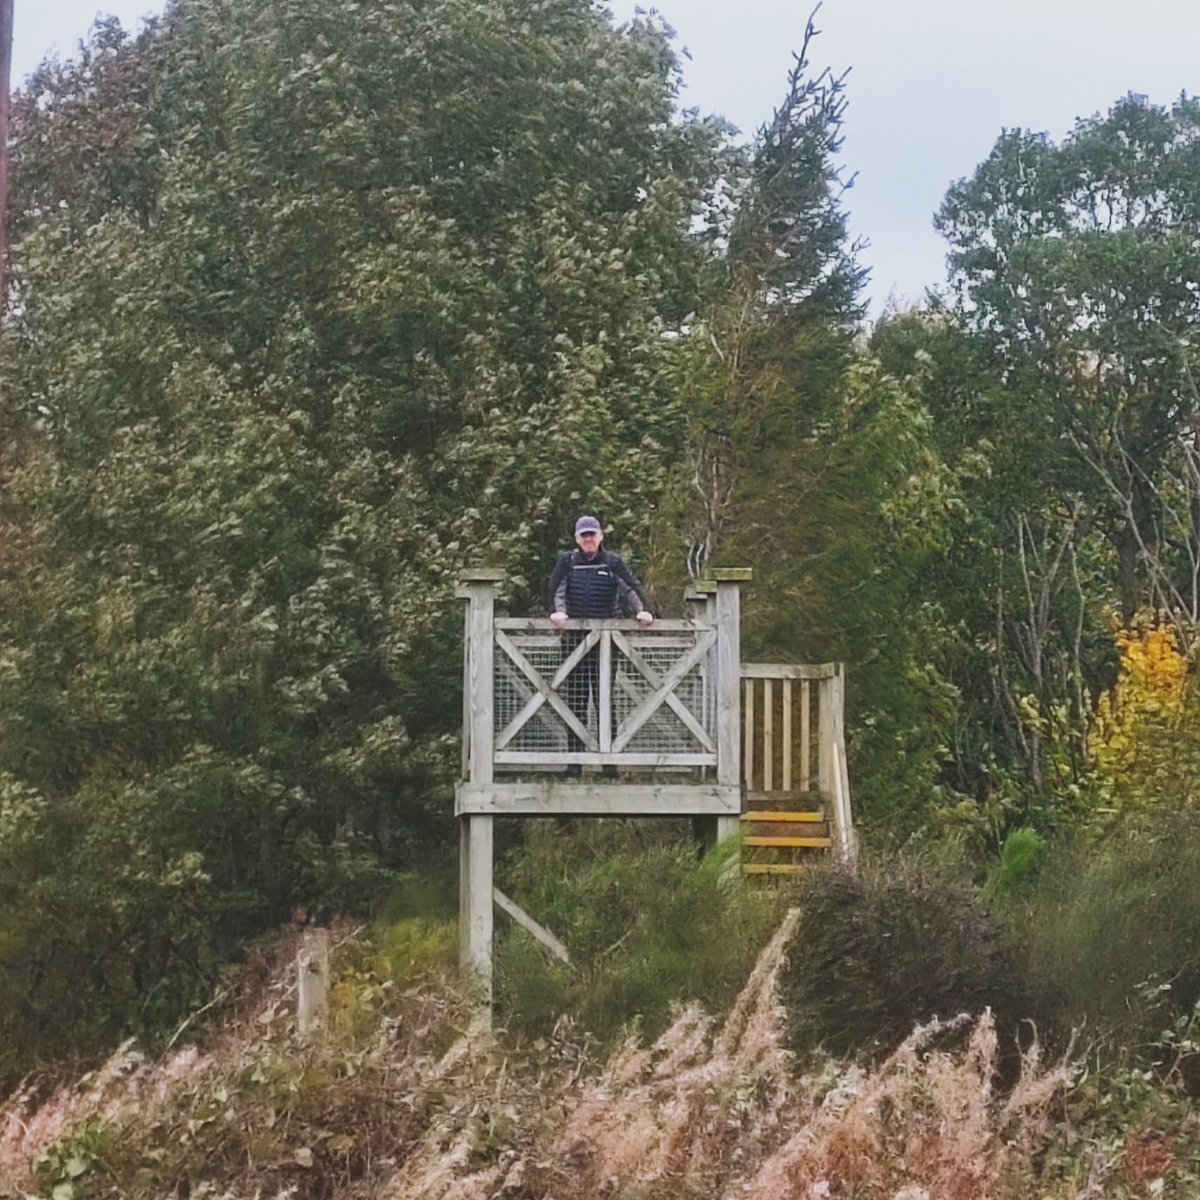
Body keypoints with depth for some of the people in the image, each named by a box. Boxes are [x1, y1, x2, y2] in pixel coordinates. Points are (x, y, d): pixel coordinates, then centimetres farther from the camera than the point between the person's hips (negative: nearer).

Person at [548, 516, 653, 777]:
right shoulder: (567, 562, 9)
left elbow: (629, 588, -4)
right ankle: (574, 760, 1)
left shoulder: (613, 562, 7)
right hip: (574, 637, 1)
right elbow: (557, 589, -4)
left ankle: (609, 759, 2)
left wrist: (642, 610, -23)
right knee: (575, 700, -1)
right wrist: (558, 610, -25)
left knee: (605, 699, -2)